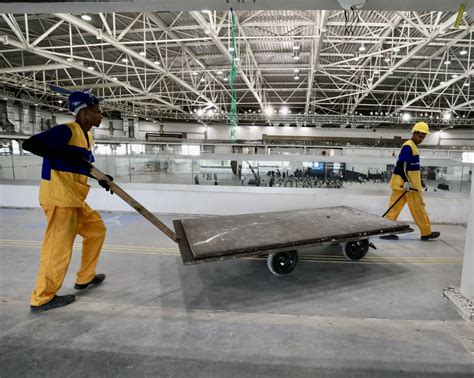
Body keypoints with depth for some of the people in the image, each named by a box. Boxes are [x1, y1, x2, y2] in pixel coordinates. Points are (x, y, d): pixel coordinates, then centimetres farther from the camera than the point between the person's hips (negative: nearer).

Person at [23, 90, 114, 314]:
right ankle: (42, 298, 12)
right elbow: (29, 144, -22)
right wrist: (65, 155, -28)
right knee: (59, 246, -4)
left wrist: (101, 177, 7)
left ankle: (84, 278, 30)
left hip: (74, 199, 10)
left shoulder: (87, 136, 14)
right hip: (59, 197, -10)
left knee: (96, 229, 17)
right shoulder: (66, 130, -14)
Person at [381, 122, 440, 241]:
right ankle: (426, 233, 17)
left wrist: (420, 180, 27)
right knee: (418, 207, 3)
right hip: (405, 183, -9)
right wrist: (406, 181, -25)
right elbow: (401, 165, -21)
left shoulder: (413, 146, 18)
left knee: (395, 207, 5)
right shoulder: (408, 146, -14)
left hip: (410, 183, 9)